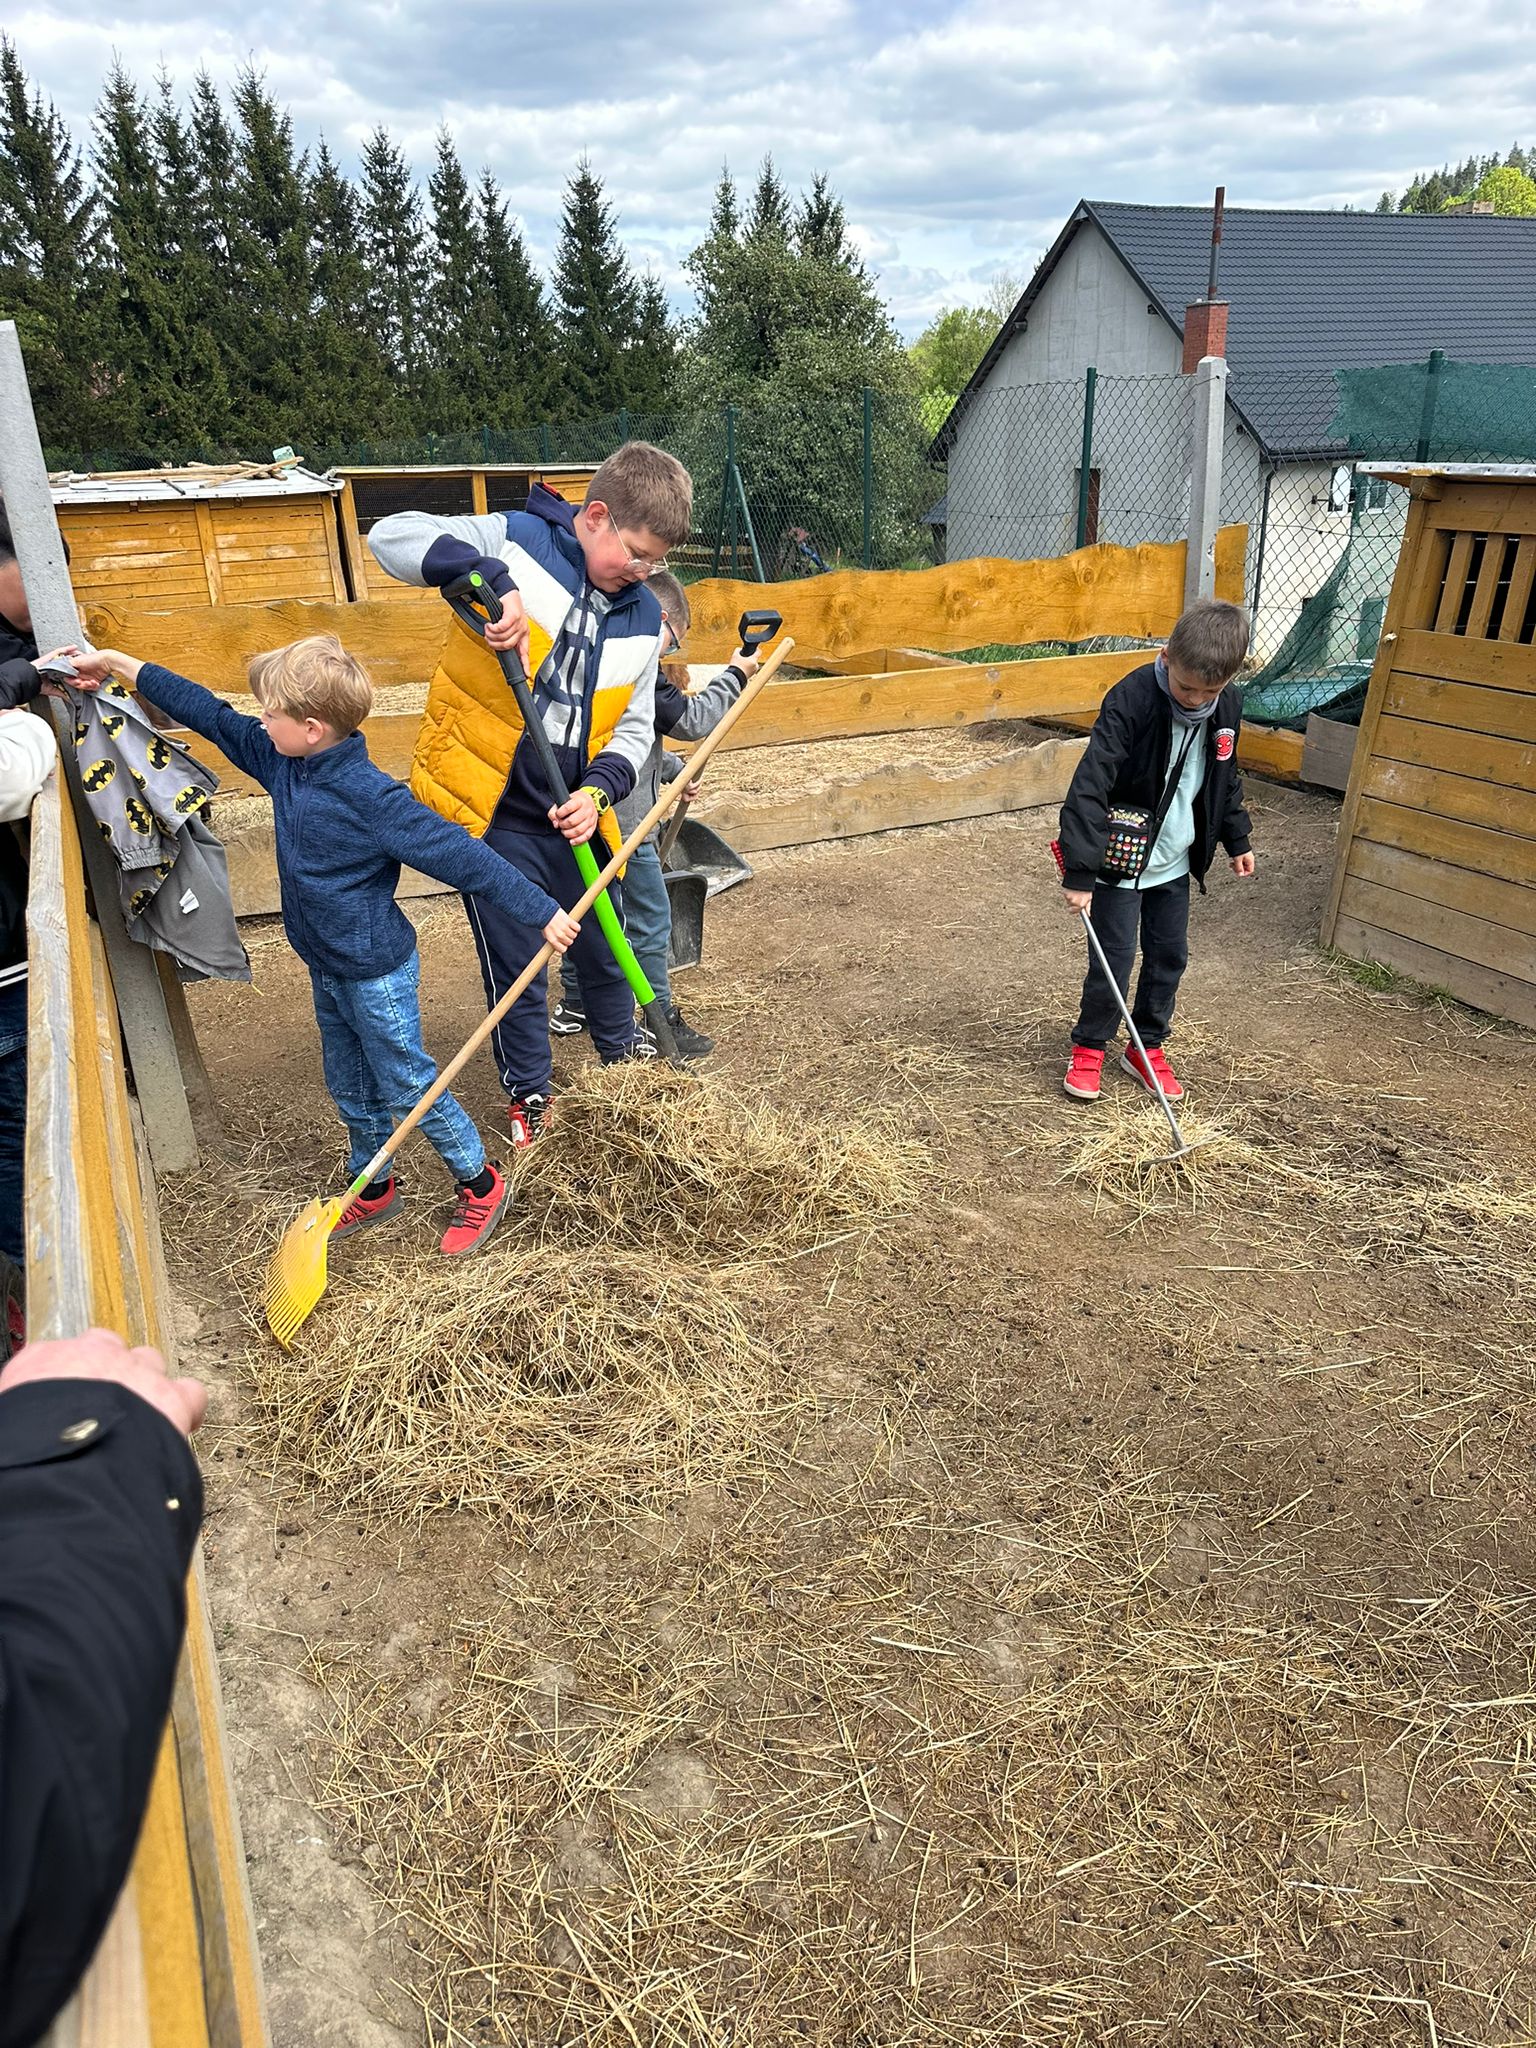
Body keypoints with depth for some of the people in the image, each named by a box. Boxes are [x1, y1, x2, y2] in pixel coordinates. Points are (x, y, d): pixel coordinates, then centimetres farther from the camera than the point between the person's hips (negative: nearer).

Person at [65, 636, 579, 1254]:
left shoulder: (370, 797, -27)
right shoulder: (283, 762, -2)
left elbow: (457, 853, -28)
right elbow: (213, 716, 8)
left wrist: (541, 912, -27)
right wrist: (120, 664, 13)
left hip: (378, 974, -8)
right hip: (328, 970, 9)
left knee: (408, 1086, 5)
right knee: (352, 1090, 22)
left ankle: (481, 1184, 24)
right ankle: (373, 1189, 41)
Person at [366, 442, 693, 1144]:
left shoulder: (643, 618, 5)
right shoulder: (516, 541, -10)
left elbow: (634, 728, 9)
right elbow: (392, 535, -19)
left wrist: (597, 792, -11)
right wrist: (493, 579, -34)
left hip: (573, 816, 5)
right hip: (492, 811, -4)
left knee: (604, 951, 18)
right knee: (516, 967, 5)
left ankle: (625, 1061, 44)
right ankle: (528, 1094, 27)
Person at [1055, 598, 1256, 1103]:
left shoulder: (1228, 706, -3)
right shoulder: (1130, 702, -23)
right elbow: (1089, 787, -26)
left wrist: (1236, 839, 20)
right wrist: (1079, 872, -29)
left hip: (1175, 861, 6)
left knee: (1170, 956, 12)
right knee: (1115, 958, -3)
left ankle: (1147, 1046, 29)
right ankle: (1089, 1047, 18)